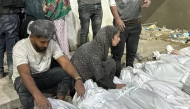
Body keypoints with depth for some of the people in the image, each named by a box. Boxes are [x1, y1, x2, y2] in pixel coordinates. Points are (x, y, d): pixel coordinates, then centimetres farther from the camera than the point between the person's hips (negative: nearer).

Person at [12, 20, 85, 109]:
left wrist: (78, 79, -42)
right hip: (24, 78, -4)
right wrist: (37, 95, -58)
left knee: (65, 72, -21)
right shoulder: (20, 47, -27)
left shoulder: (52, 43, -14)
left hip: (43, 76, 4)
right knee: (24, 85, -38)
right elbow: (25, 73, -41)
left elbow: (65, 62, -23)